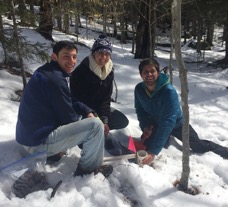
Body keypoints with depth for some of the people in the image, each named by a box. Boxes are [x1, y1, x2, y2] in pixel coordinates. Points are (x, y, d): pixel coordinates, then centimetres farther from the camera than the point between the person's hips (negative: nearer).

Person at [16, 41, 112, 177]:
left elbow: (71, 101, 16)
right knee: (96, 125, -17)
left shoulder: (47, 72, 9)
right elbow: (68, 118, -16)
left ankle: (56, 150, 20)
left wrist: (87, 111, 1)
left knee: (77, 112, 26)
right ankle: (89, 168, 4)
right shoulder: (54, 79, -22)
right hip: (39, 140, -10)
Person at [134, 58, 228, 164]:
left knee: (199, 146, 0)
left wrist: (154, 151, -46)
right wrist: (145, 126, -24)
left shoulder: (169, 91, -36)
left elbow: (168, 122, -40)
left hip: (176, 124, -3)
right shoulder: (139, 89, -20)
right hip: (155, 124, 4)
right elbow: (140, 109, -3)